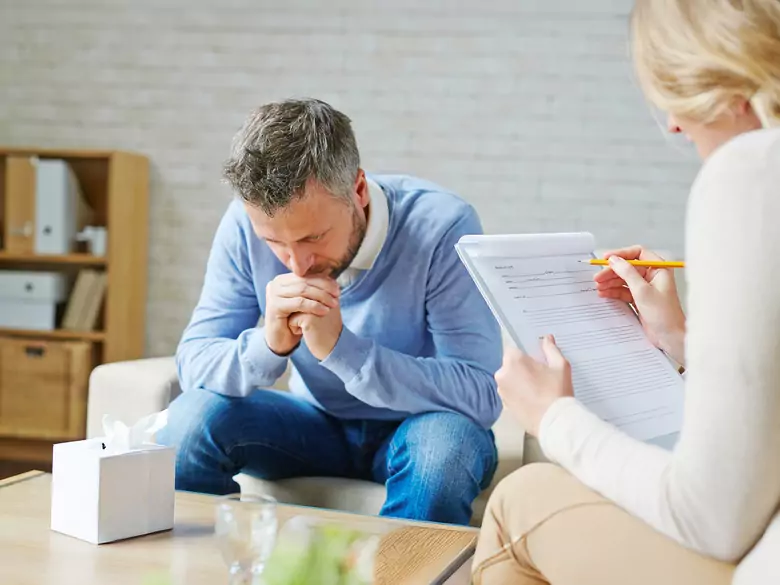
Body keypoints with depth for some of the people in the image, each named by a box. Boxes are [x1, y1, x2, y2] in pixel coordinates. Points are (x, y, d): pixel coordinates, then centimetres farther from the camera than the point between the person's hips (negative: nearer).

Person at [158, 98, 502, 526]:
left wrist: (340, 347, -38)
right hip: (317, 424, 3)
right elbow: (193, 362, -12)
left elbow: (482, 395, -29)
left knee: (448, 440, -35)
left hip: (412, 431, -2)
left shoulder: (441, 226, -26)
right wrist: (268, 345, -34)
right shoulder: (247, 224, -15)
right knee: (192, 416, -22)